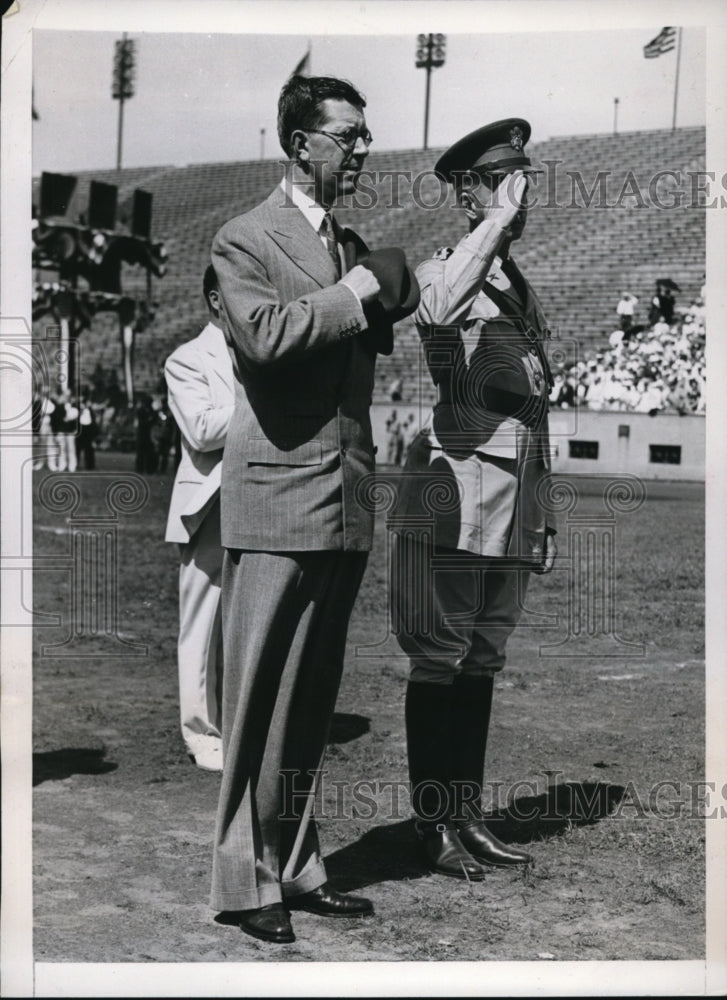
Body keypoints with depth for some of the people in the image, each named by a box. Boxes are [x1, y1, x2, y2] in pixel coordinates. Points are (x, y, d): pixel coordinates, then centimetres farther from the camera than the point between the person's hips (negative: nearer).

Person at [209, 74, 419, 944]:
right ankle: (245, 882, 6)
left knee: (313, 703, 13)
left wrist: (383, 287, -1)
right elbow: (262, 334, -20)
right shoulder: (245, 239, -3)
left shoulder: (358, 249, 20)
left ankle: (296, 868, 23)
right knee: (259, 703, -3)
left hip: (347, 504, 7)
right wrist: (349, 296, -10)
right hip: (277, 502, -7)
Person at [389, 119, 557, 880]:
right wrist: (500, 218, -23)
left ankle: (468, 818, 20)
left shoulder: (522, 289, 19)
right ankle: (433, 826, 8)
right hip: (452, 498, -7)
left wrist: (541, 514, 20)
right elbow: (435, 310, -32)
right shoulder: (441, 271, -4)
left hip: (511, 511, 7)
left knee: (482, 664, 12)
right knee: (438, 663, -1)